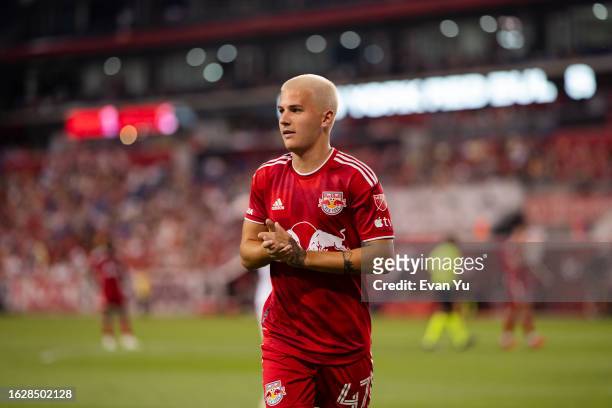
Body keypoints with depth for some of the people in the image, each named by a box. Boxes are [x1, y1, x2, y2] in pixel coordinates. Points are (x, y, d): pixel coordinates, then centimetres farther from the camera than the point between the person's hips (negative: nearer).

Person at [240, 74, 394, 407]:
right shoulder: (266, 177, 7)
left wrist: (303, 257, -17)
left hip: (347, 340, -2)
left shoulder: (356, 177, -8)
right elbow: (247, 253, 10)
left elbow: (381, 255, -14)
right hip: (284, 339, 2)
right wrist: (273, 249, -14)